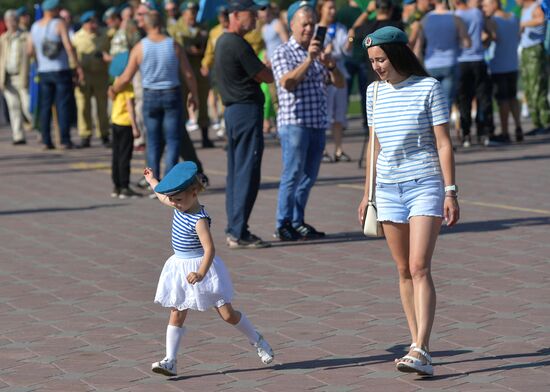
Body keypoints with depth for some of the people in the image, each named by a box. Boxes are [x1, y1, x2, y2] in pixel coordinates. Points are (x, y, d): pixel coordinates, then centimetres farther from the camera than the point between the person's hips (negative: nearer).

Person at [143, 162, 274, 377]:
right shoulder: (181, 205, 1)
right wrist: (152, 180, 38)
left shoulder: (199, 220, -24)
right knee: (176, 315, 2)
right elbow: (163, 198, 24)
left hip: (200, 267, -8)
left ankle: (257, 341, 20)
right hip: (179, 268, 8)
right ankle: (170, 361, 1)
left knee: (227, 314, -1)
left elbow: (209, 249, -32)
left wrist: (201, 273, -46)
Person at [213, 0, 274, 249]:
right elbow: (267, 77, -12)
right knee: (247, 174, -8)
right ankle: (239, 233, -8)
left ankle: (233, 230, 16)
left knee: (235, 173, 12)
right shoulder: (238, 44, -15)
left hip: (232, 110, 10)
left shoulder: (222, 41, 16)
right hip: (247, 109, -10)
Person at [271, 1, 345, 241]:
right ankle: (283, 225, -4)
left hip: (318, 123, 7)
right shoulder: (283, 53, -3)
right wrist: (309, 59, -25)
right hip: (294, 122, -7)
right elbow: (287, 82, -19)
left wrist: (331, 65, -7)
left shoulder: (318, 53, 17)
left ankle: (297, 223, 15)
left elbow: (340, 84, 13)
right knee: (293, 174, -9)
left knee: (309, 177, 8)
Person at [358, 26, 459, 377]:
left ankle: (421, 352, -19)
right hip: (388, 189, 5)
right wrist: (368, 193, 16)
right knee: (404, 270, 7)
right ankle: (417, 345, 14)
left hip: (425, 186, -5)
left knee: (420, 268, -14)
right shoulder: (375, 92, 9)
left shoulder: (428, 88, -6)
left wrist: (450, 192, -11)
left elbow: (444, 143, -6)